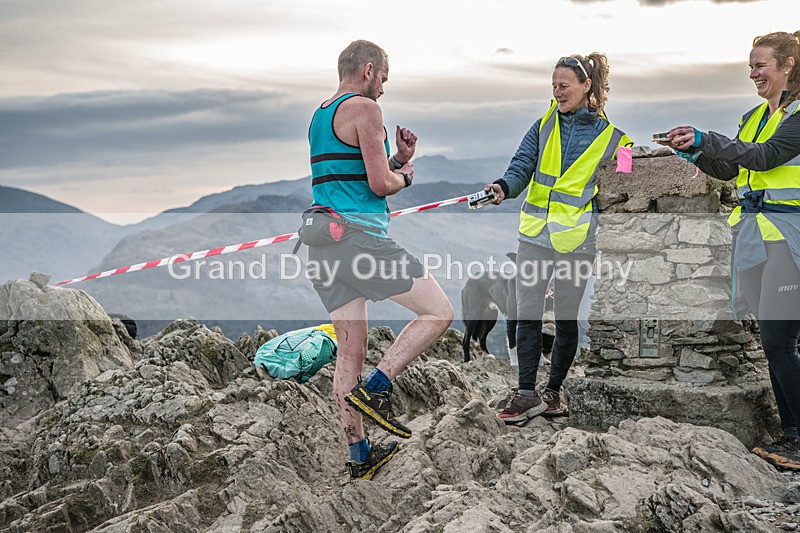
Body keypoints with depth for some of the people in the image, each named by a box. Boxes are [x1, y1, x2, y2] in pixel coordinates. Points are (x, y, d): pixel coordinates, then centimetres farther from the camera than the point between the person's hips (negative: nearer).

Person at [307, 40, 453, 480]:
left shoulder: (319, 115, 22)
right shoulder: (364, 108, -6)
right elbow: (381, 185, -13)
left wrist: (397, 160, 19)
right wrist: (405, 175, 8)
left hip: (323, 243, 9)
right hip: (359, 236, -9)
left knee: (351, 352, 11)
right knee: (439, 313, 0)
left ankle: (359, 456, 16)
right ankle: (375, 389, -8)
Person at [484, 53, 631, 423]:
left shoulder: (610, 136, 1)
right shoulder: (544, 126, 8)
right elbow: (522, 166, 0)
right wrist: (504, 187, -20)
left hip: (576, 240, -2)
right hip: (535, 235, 2)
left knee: (566, 319, 7)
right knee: (527, 316, -1)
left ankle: (553, 391, 22)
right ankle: (527, 394, 6)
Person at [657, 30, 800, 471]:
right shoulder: (754, 116, 18)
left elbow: (764, 156, -19)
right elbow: (729, 169, 18)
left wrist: (706, 139, -20)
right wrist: (694, 151, 2)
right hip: (754, 233, 8)